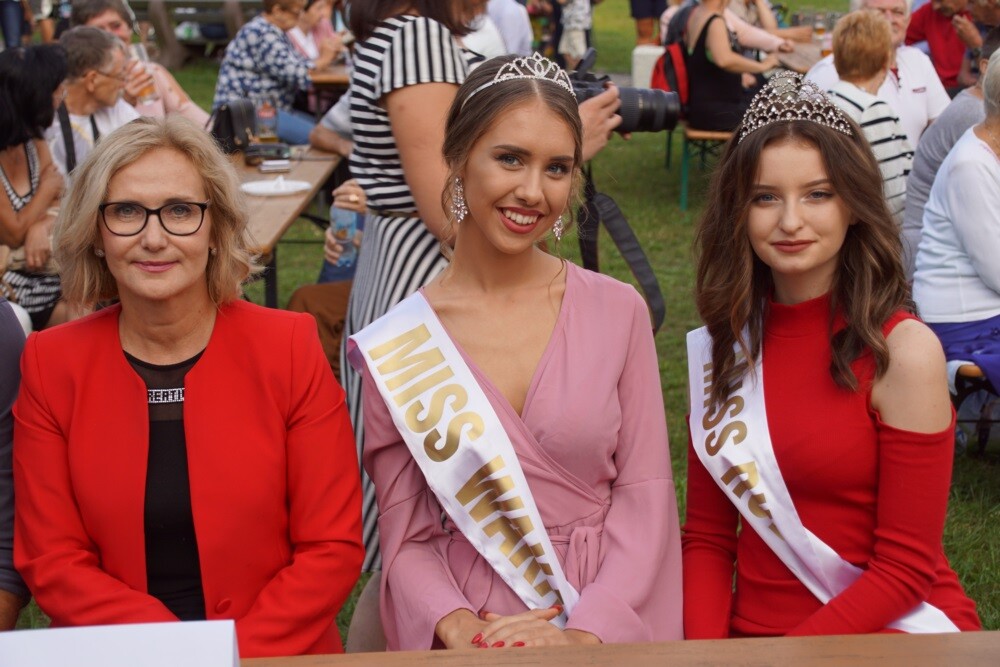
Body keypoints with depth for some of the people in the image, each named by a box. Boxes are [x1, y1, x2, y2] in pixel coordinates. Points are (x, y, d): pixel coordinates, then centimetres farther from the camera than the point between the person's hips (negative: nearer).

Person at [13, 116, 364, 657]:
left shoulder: (290, 349, 0)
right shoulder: (50, 365, 4)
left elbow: (332, 548, 0)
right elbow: (50, 560, 3)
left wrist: (236, 652, -12)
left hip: (275, 650, -1)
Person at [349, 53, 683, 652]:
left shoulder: (619, 312, 3)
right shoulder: (395, 342, 1)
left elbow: (646, 495, 2)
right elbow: (404, 533, 3)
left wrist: (586, 632, -10)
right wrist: (457, 629, -14)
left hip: (605, 626, 1)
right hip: (466, 642, 0)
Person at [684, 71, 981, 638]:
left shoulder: (904, 351, -10)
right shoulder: (724, 346, 4)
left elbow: (905, 568, -9)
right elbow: (706, 537, 7)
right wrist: (707, 651, -10)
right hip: (751, 634, 3)